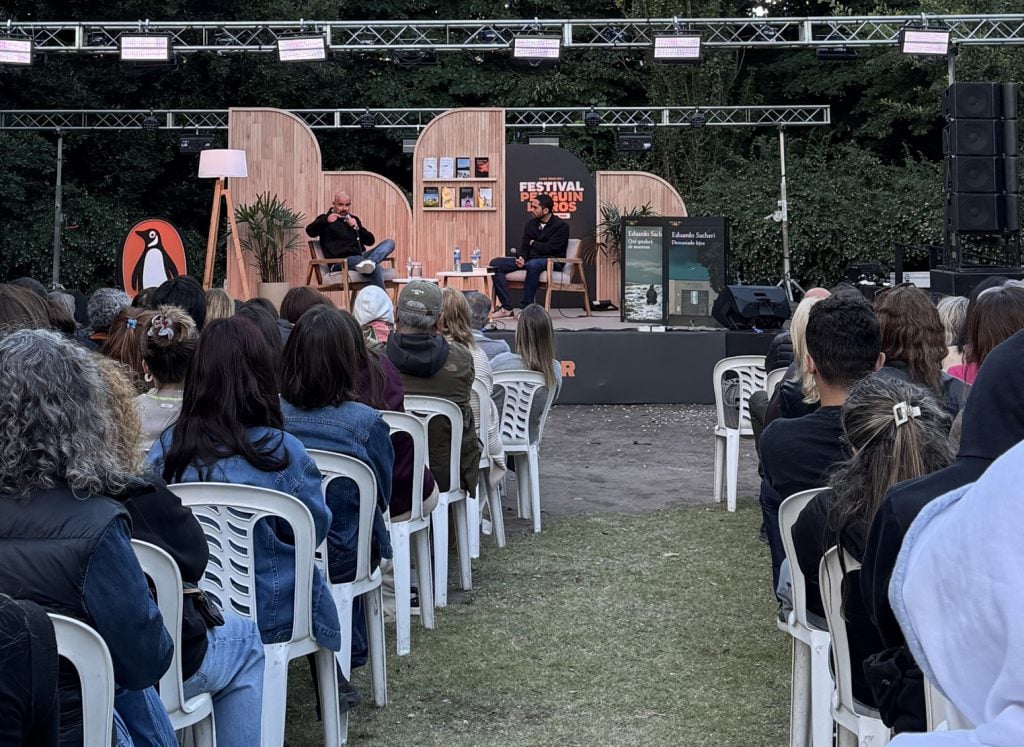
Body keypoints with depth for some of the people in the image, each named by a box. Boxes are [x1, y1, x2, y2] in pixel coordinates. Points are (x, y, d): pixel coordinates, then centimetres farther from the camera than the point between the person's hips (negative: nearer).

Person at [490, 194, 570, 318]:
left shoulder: (561, 226, -6)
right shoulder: (531, 224, 13)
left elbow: (550, 248, -15)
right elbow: (524, 245, 7)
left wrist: (533, 243, 1)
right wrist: (521, 258, -15)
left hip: (552, 262, -7)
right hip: (530, 260, 7)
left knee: (533, 264, -42)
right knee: (496, 263, -10)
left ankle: (527, 308, -36)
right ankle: (507, 308, -17)